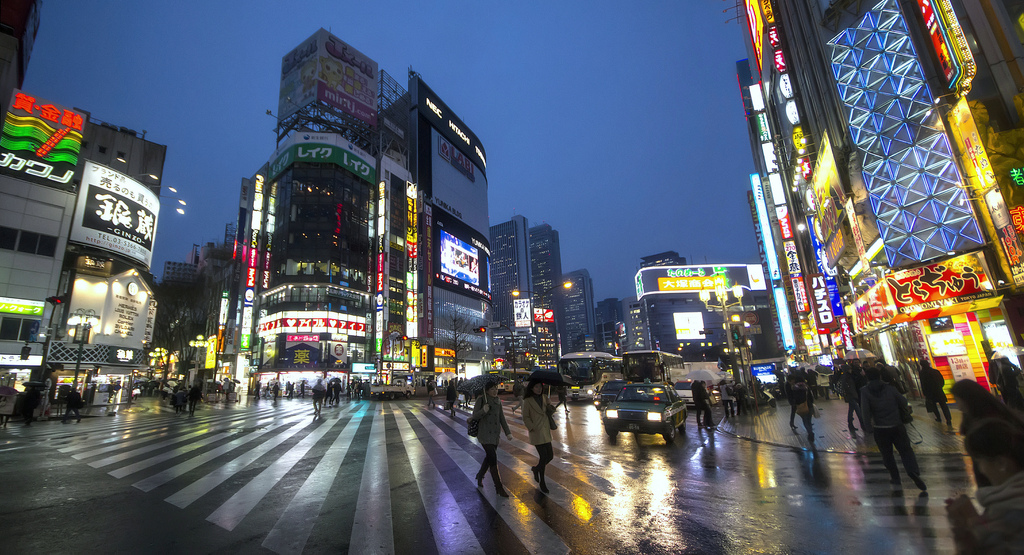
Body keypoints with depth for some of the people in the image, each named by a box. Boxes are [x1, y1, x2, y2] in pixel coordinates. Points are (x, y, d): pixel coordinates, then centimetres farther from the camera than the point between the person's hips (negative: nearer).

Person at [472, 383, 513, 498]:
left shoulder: (498, 402, 8)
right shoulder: (481, 400, -9)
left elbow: (502, 418, 14)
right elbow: (474, 417, -12)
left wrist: (508, 432, 11)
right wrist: (483, 411, -30)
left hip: (495, 434, 6)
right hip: (485, 435, -6)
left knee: (489, 457, 16)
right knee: (493, 459, -10)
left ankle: (479, 476, 41)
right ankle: (499, 488, -2)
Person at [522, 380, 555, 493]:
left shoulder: (544, 398, 7)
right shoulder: (528, 401, -9)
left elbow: (551, 410, 16)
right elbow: (525, 417, -7)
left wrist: (551, 409, -7)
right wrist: (533, 428, -15)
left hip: (546, 431, 6)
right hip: (536, 432, -6)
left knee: (550, 455, 8)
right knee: (543, 456, -4)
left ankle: (536, 469, 35)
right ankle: (542, 482, 15)